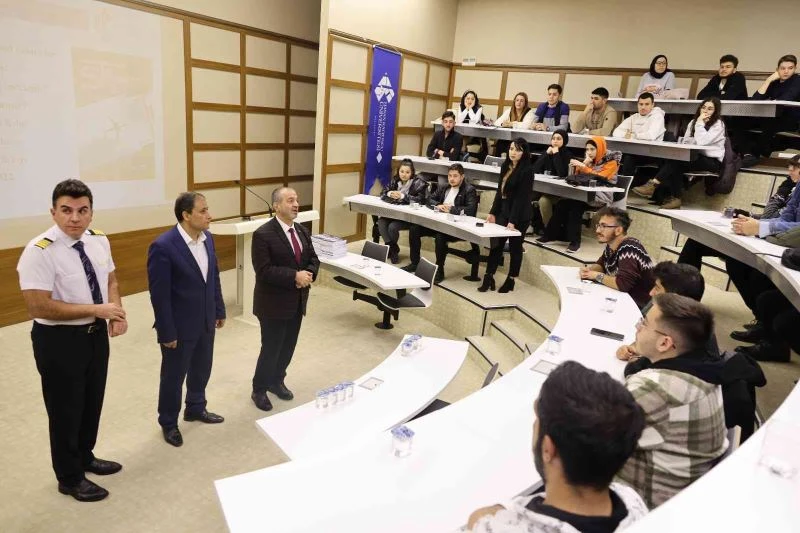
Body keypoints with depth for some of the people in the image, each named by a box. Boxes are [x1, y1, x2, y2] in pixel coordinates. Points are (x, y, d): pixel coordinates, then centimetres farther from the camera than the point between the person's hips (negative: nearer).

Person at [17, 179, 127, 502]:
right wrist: (96, 309, -24)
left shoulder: (99, 240, -2)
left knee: (92, 403, 23)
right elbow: (38, 307, -25)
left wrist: (116, 311, -9)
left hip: (97, 333, 7)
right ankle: (70, 478, 34)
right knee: (66, 410, 12)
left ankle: (85, 457, 48)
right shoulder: (39, 252, -23)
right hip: (59, 341, -6)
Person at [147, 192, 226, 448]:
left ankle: (196, 408, 45)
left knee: (201, 370, 22)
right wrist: (167, 332, -17)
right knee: (173, 377, 13)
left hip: (205, 322, 7)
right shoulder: (163, 246, -23)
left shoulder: (207, 238, -1)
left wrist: (219, 311, 13)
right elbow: (159, 295, -20)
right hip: (180, 327, -6)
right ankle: (168, 422, 34)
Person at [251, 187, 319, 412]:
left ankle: (277, 381, 40)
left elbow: (313, 259, 9)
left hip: (297, 302, 7)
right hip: (274, 303, -7)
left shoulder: (302, 231, 7)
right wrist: (295, 276, -27)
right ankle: (259, 389, 26)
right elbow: (264, 271, -23)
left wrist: (309, 274, -13)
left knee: (288, 347, 18)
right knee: (271, 349, 5)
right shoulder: (263, 234, -16)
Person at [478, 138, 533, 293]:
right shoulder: (505, 167, 8)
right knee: (496, 244, 5)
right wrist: (493, 212, 9)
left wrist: (513, 221, -21)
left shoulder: (526, 171, -13)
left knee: (515, 247, 6)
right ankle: (488, 278, 10)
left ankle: (511, 280, 19)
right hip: (503, 211, 6)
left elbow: (522, 197, -17)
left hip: (519, 215, -6)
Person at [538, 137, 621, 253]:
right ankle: (552, 234, -19)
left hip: (601, 196, -6)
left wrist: (583, 166, -22)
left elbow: (599, 177, -16)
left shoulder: (611, 162, -2)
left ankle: (574, 241, -26)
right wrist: (585, 164, -4)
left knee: (575, 205, -32)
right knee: (563, 202, -22)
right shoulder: (590, 160, 16)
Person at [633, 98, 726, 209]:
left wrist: (700, 123, -14)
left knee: (676, 159, -30)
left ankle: (653, 185, -34)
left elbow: (701, 142, -19)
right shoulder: (693, 122, 15)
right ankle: (674, 198, -27)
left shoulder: (718, 124, -4)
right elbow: (686, 142, 7)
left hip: (712, 161, -6)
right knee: (676, 167, -29)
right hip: (697, 157, 6)